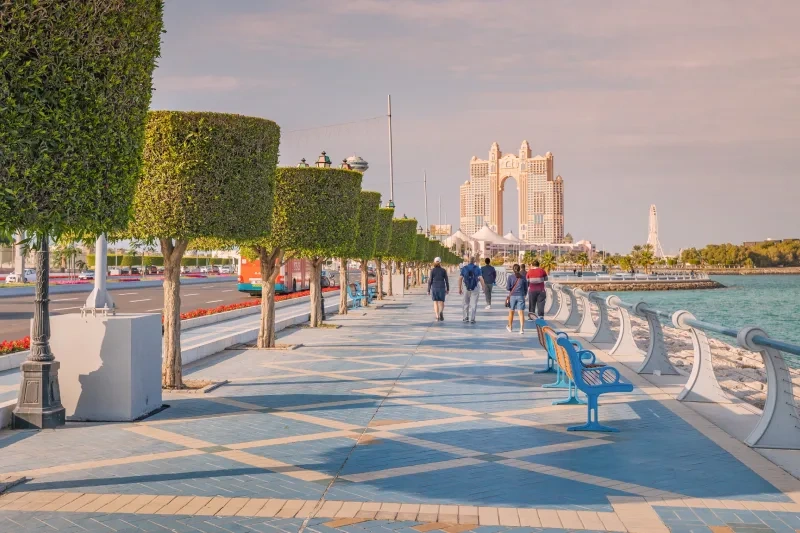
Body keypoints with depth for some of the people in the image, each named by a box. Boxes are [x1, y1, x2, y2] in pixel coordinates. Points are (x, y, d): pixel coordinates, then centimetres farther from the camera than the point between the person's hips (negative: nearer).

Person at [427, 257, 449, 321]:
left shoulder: (432, 270, -4)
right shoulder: (443, 270, 0)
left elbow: (430, 280, -5)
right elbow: (446, 280, 1)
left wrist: (428, 290, 2)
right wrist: (448, 289, 10)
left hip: (434, 288, 0)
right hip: (441, 288, 0)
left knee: (435, 303, 8)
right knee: (441, 302, 4)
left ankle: (437, 317, 1)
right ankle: (441, 312, -27)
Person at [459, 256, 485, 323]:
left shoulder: (464, 268, 1)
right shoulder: (477, 268, -3)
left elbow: (460, 278, -2)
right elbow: (480, 278, -11)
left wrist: (459, 288, 4)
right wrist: (484, 286, -3)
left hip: (466, 288, 1)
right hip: (475, 288, -1)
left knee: (466, 304, 14)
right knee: (473, 304, 2)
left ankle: (466, 318, 16)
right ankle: (472, 319, -2)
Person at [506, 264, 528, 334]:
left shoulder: (510, 277, -4)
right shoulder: (523, 278, 1)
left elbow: (508, 287, -7)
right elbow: (526, 288, 7)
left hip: (512, 296, 0)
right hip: (521, 296, 0)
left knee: (511, 312, 16)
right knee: (521, 312, -4)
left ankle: (510, 327, 30)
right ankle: (522, 328, -18)